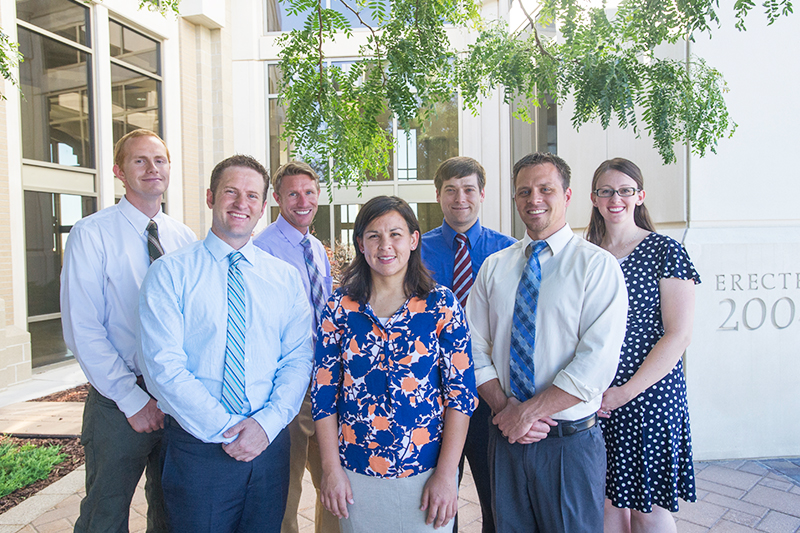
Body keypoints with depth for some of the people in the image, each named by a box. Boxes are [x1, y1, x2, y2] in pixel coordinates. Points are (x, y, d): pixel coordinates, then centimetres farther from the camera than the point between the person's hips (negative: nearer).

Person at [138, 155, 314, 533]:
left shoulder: (286, 277, 5)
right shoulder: (170, 273, -5)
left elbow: (299, 357, 1)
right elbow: (163, 366, -12)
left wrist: (267, 422, -13)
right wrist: (224, 430, -15)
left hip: (270, 441, 3)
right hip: (197, 445, -3)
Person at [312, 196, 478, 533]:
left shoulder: (441, 304, -6)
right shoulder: (340, 306, -2)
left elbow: (461, 392, -7)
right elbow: (323, 390, 0)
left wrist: (446, 473, -10)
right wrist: (331, 469, -3)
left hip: (426, 471, -1)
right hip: (355, 473, 2)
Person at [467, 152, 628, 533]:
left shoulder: (598, 265, -7)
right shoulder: (494, 266, 6)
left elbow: (596, 363, -16)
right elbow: (475, 348, 3)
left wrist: (528, 411, -16)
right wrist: (505, 408, -11)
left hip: (571, 442, -3)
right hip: (507, 437, 4)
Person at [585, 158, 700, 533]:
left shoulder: (665, 251, -4)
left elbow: (679, 335, -10)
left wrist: (626, 391, -14)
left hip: (649, 396, -3)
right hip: (595, 400, 4)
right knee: (609, 501, 13)